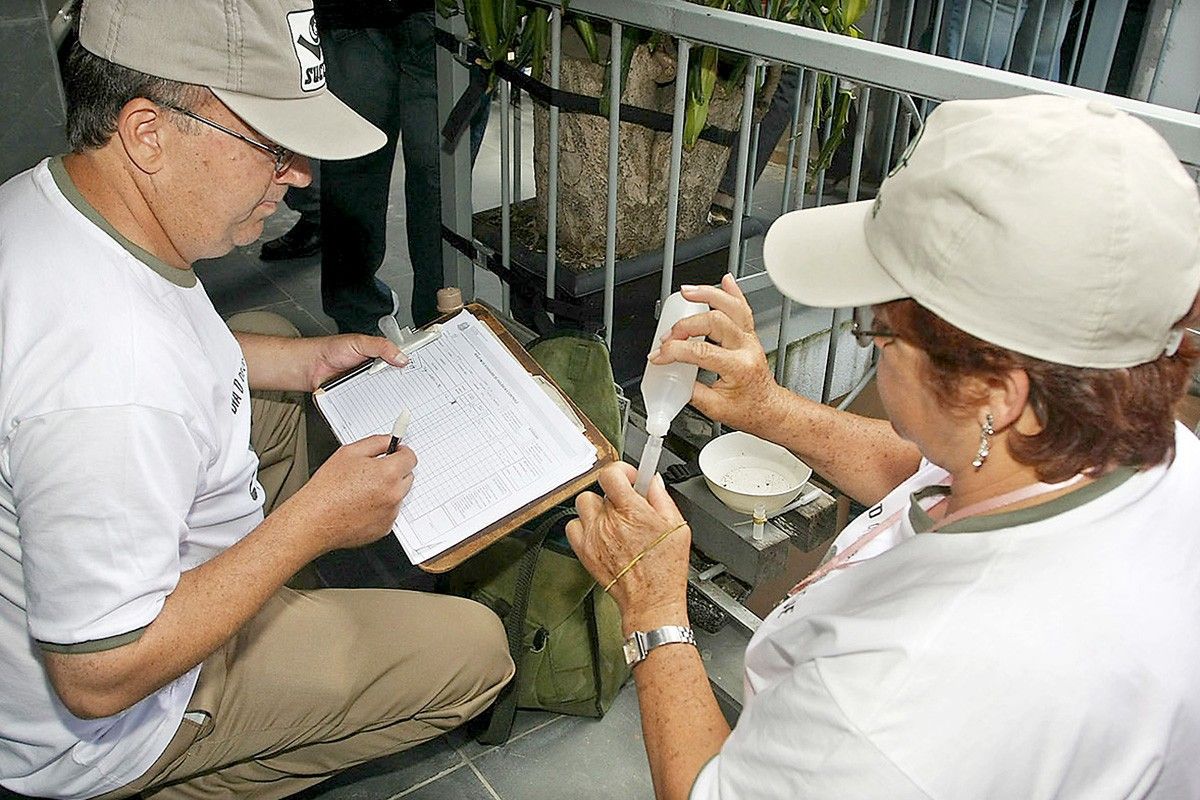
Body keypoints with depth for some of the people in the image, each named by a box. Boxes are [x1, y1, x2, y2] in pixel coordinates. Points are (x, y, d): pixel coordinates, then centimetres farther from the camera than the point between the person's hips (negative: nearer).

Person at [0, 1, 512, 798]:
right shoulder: (115, 393, -42)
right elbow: (98, 679, -32)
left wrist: (303, 361, 0)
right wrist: (314, 522, -27)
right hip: (93, 734, -8)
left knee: (280, 373, 19)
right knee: (474, 647, -6)